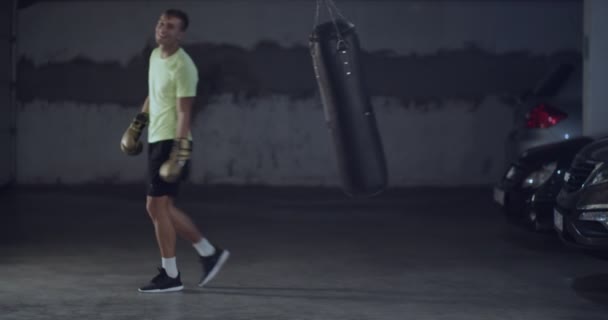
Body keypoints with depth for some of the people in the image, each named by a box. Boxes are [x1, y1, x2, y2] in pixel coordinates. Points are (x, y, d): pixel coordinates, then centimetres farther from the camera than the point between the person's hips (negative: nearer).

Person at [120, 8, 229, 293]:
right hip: (157, 140, 9)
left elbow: (184, 114, -22)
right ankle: (209, 253, 20)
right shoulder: (155, 55, 11)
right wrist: (137, 125, 26)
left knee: (156, 206, -8)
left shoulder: (183, 67, -17)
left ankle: (170, 275, 2)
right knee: (162, 207, 12)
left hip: (172, 142, -9)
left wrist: (179, 154, -26)